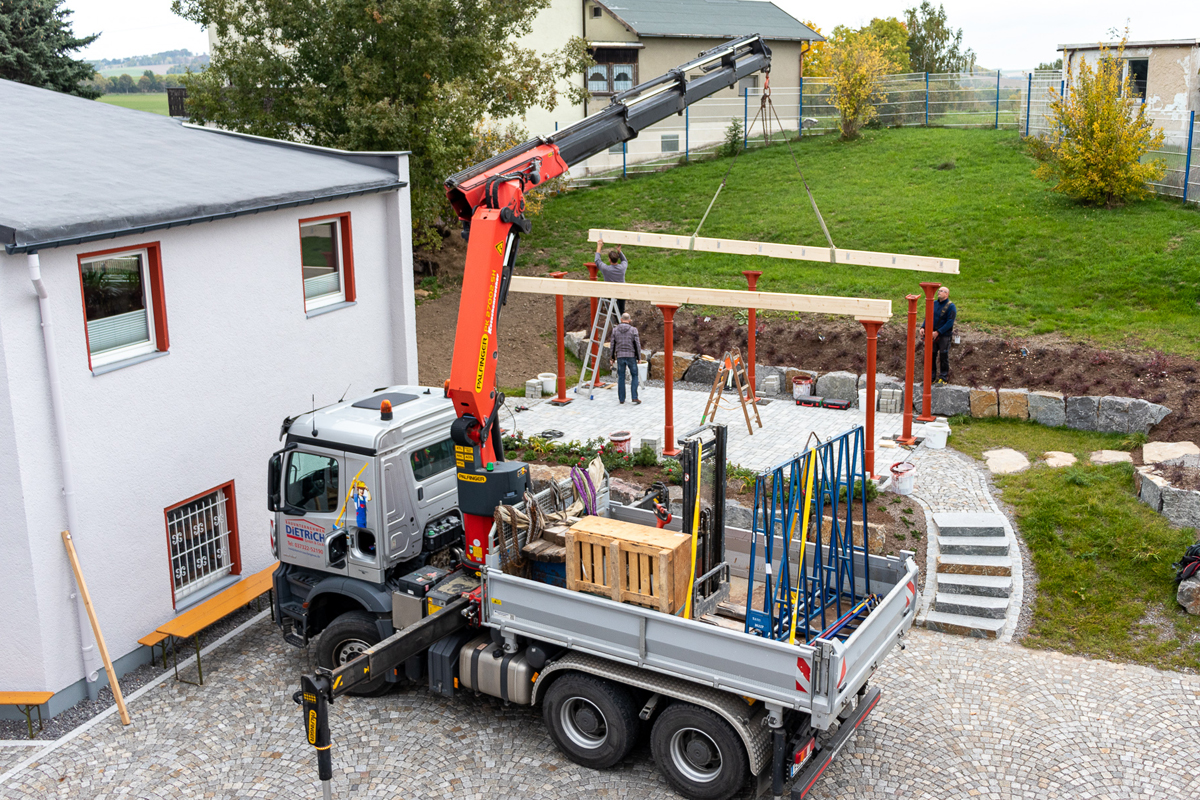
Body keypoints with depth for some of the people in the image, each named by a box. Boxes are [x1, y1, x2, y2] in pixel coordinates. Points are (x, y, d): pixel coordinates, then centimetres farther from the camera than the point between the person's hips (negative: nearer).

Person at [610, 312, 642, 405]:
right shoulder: (633, 330, -6)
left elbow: (613, 344, 4)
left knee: (621, 378, 9)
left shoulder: (615, 330, 0)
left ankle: (621, 399, 11)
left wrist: (612, 357, 13)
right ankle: (634, 398, 1)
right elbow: (637, 344, -6)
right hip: (631, 356, -2)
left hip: (620, 356, 2)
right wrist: (639, 357, 2)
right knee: (635, 376, 10)